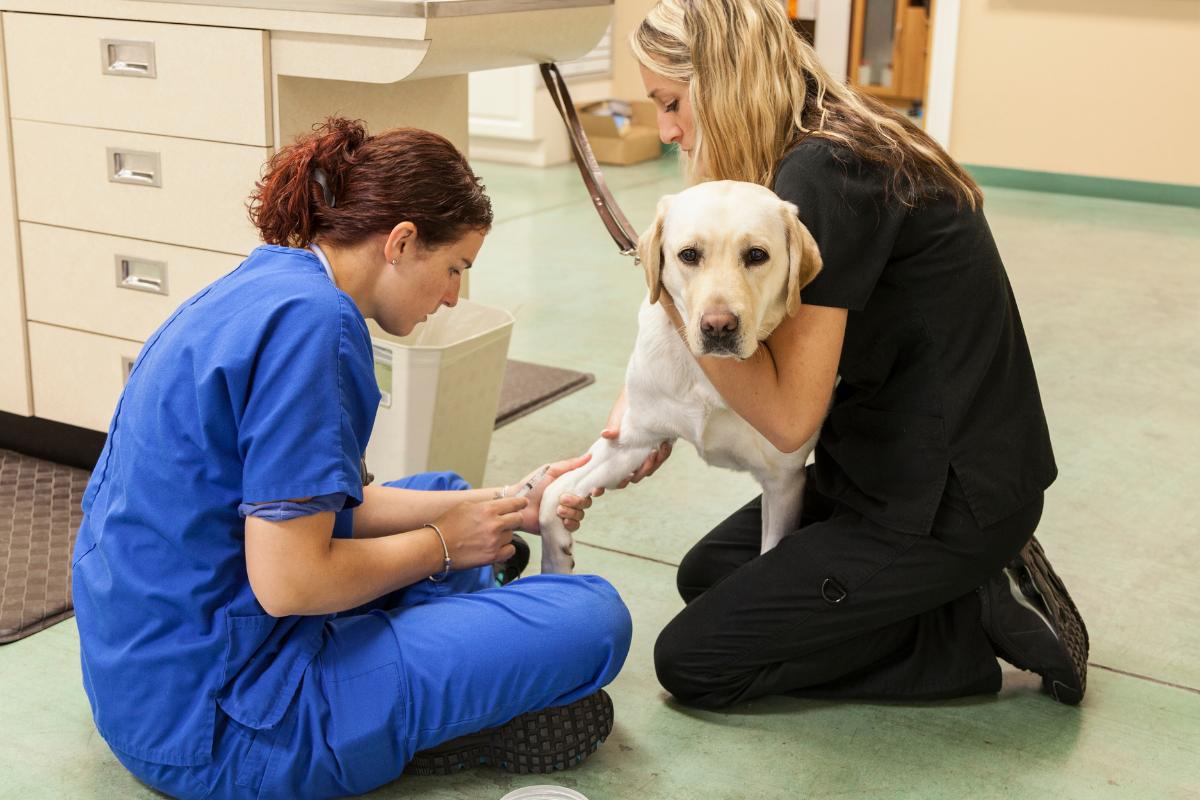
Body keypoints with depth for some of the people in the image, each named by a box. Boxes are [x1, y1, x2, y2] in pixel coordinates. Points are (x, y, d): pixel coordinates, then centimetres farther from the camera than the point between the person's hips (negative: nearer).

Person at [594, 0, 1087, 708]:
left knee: (691, 661, -2)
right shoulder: (844, 146, 7)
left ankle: (978, 622, 0)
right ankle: (971, 585, 11)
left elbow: (789, 416, -24)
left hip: (950, 503, -10)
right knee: (706, 576, 22)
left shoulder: (817, 179, -24)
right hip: (901, 467, 10)